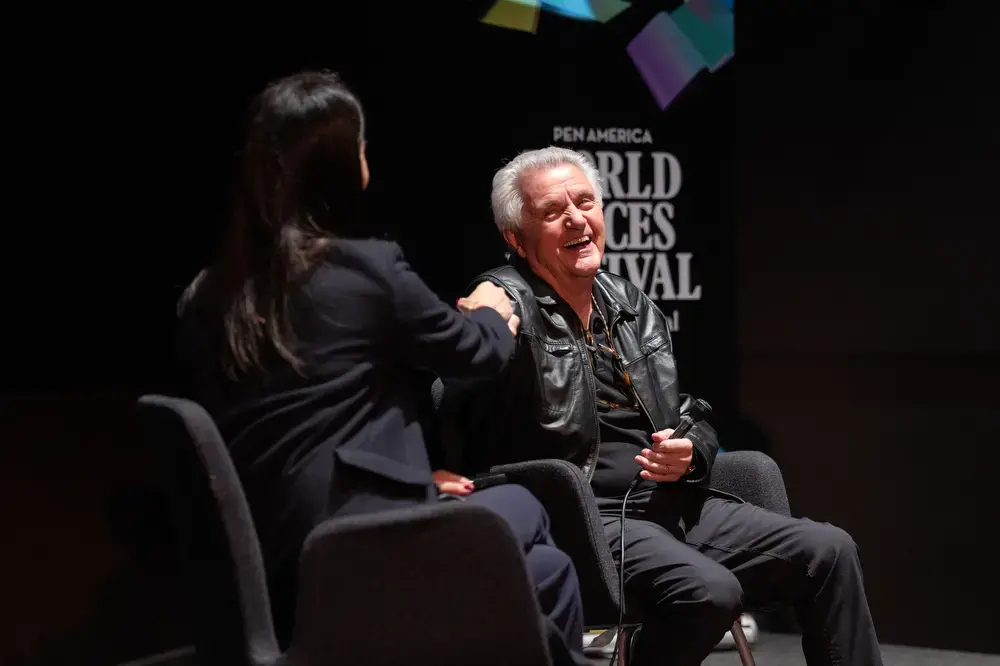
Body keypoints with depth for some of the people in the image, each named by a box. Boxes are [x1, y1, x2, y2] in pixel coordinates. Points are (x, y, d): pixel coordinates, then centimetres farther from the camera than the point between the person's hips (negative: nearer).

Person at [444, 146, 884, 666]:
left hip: (673, 503, 7)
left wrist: (690, 452, 2)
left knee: (830, 552, -5)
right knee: (709, 591, -32)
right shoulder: (507, 304, -5)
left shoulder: (632, 305, 18)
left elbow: (694, 423, 22)